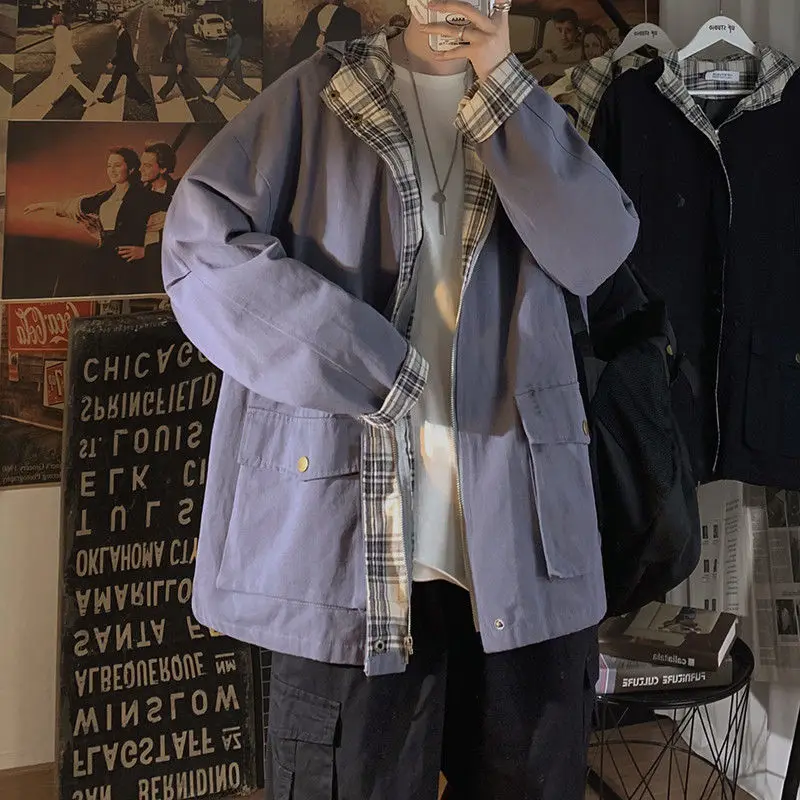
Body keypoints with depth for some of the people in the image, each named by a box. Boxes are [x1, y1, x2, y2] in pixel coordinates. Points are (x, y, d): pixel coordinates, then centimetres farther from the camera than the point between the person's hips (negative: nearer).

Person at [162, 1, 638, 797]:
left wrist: (500, 82, -5)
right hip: (347, 532, -3)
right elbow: (200, 241, -8)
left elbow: (598, 250, -1)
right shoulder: (320, 95, 4)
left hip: (519, 532, 4)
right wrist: (368, 368, -13)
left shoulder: (523, 113, 16)